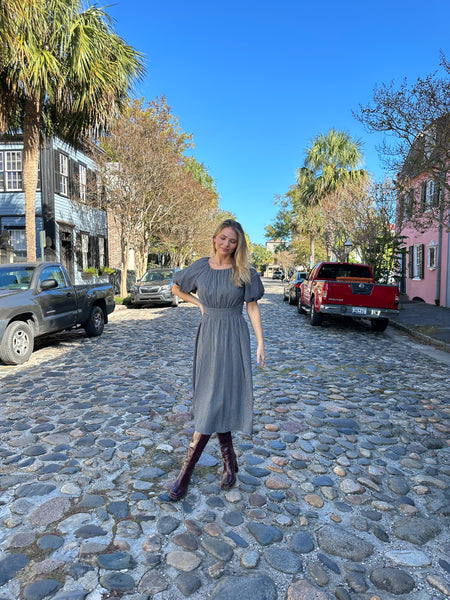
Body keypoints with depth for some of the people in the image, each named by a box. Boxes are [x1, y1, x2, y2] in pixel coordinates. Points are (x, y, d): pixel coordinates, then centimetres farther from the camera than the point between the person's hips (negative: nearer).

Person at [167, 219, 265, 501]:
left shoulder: (244, 273, -3)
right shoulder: (200, 268, 3)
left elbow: (253, 307, -1)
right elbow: (178, 288, 20)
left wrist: (260, 343, -5)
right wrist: (200, 303, 10)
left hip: (234, 338, -3)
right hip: (208, 336, 3)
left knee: (217, 399, -6)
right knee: (213, 399, 6)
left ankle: (187, 472, 2)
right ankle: (230, 461, 23)